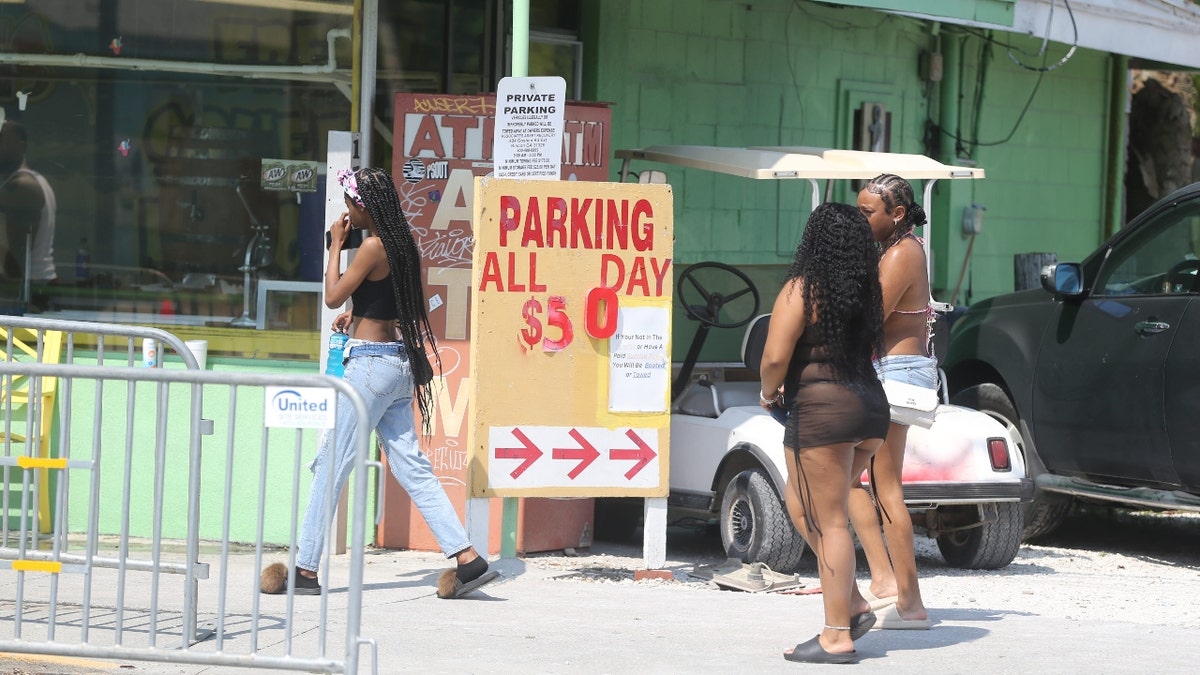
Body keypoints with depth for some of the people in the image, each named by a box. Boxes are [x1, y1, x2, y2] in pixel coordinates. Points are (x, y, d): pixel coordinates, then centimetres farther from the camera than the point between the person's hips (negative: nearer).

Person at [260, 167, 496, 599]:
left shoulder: (374, 246, -15)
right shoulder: (400, 243, 12)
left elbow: (333, 297, -11)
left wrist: (336, 246, -4)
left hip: (371, 363, -9)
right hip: (399, 362, 9)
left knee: (331, 465, -2)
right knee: (412, 468, 8)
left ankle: (305, 570, 1)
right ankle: (468, 559, 1)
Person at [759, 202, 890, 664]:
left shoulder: (803, 290, -10)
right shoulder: (866, 292, 11)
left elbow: (775, 356, -18)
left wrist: (769, 392, 4)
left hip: (822, 409, -8)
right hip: (869, 405, 8)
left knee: (828, 522, -2)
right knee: (802, 506, 20)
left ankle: (837, 636, 0)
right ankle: (847, 607, 15)